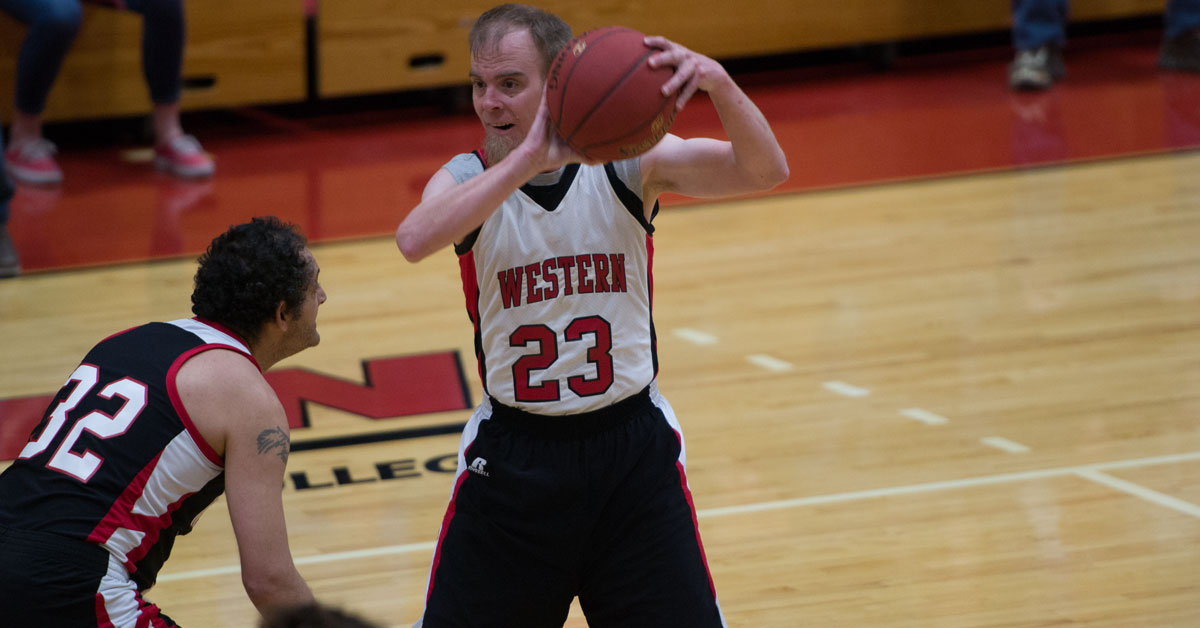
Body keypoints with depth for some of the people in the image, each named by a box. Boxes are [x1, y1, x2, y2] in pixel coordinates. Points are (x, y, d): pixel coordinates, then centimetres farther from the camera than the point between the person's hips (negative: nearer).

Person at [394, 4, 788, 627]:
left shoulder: (628, 160, -7)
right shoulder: (469, 178, -7)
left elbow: (765, 171, -20)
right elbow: (414, 239, -31)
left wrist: (717, 84, -40)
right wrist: (530, 157, -42)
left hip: (632, 445, 0)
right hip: (513, 453, 0)